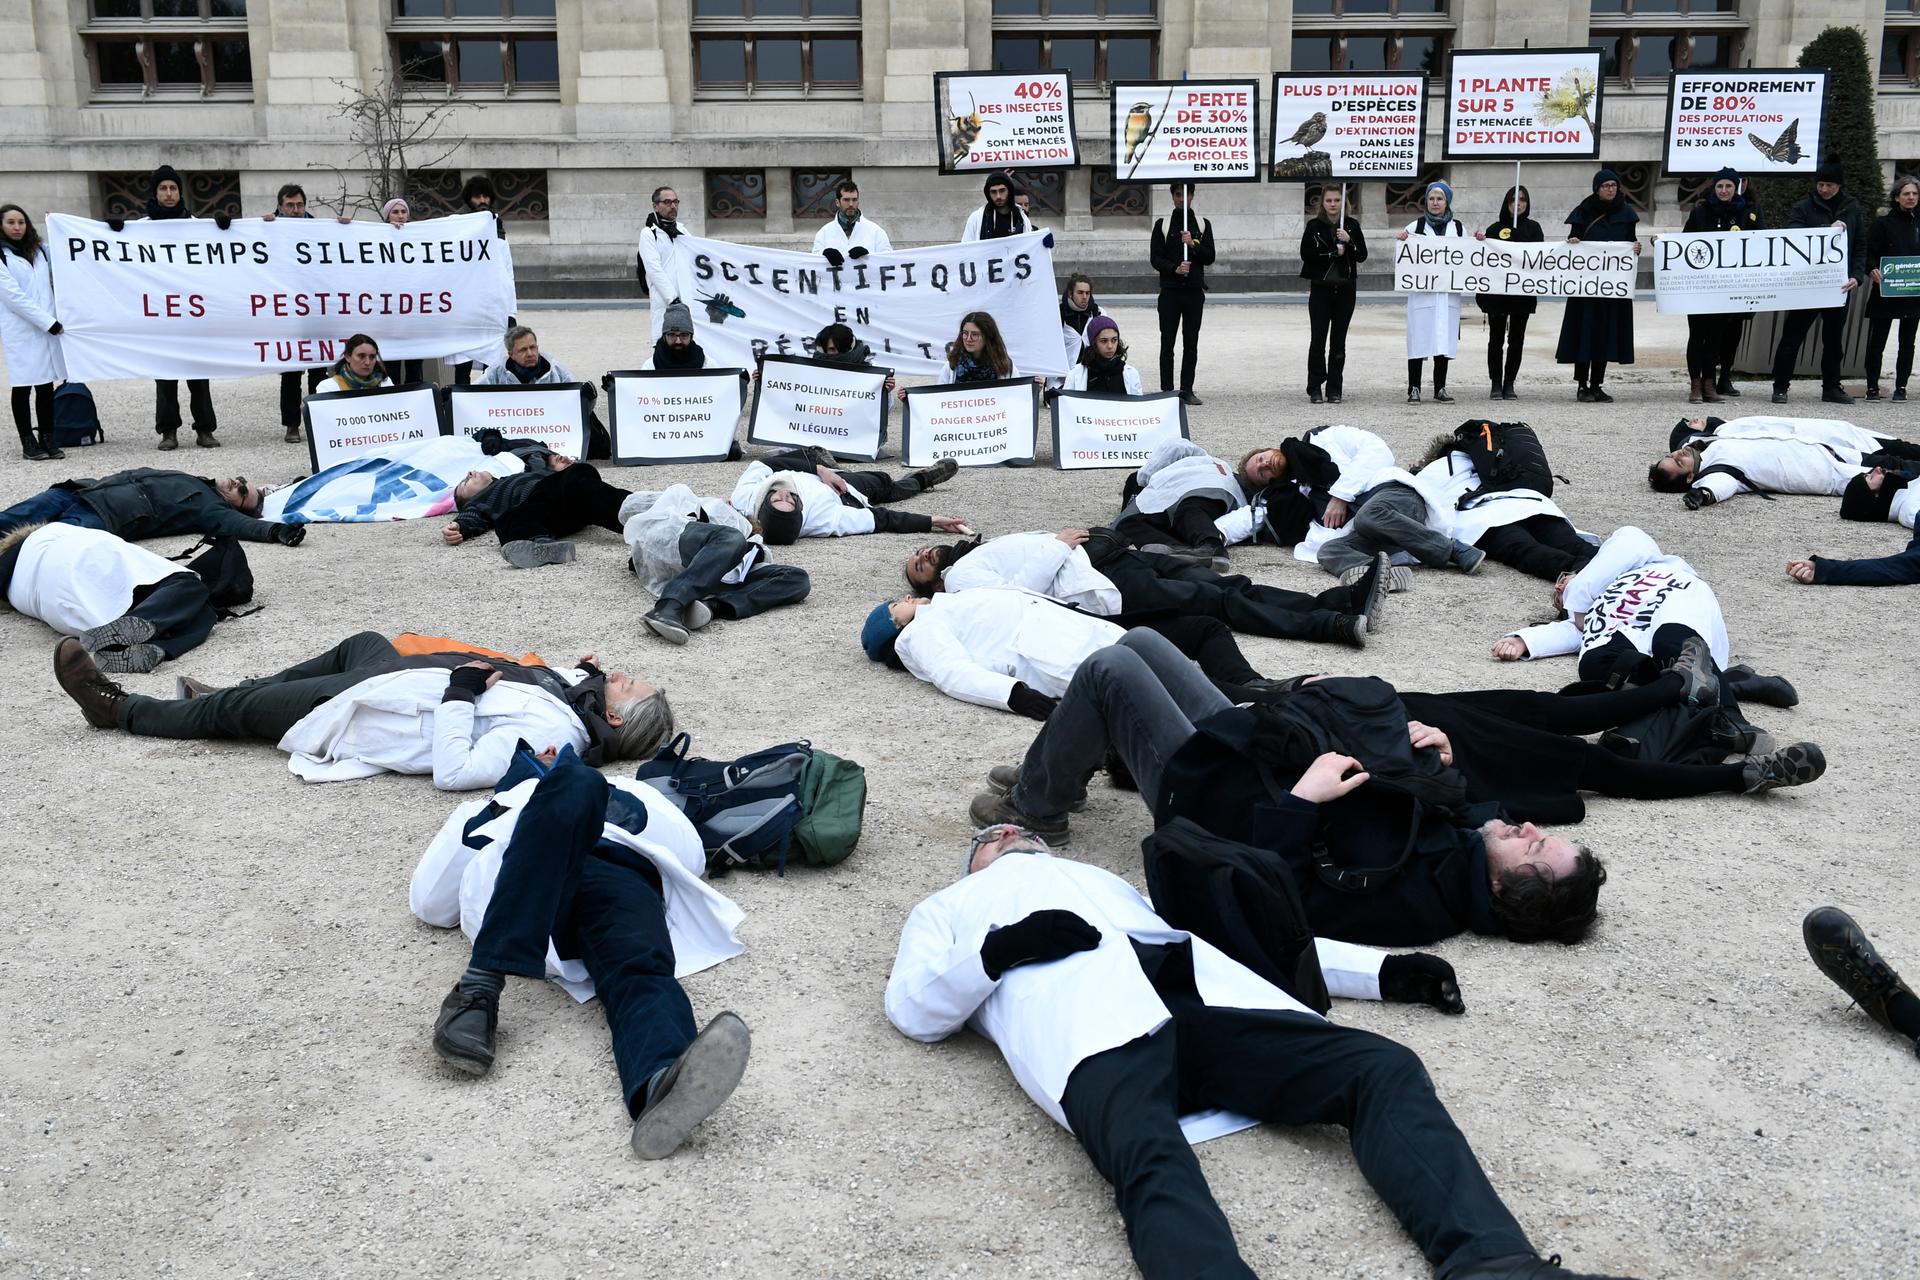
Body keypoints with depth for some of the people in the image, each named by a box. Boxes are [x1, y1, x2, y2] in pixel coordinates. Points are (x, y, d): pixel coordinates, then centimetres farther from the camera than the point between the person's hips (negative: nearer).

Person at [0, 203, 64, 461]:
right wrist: (48, 322, -14)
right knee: (23, 386, -2)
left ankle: (47, 439, 11)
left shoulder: (39, 251, 17)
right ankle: (28, 442, 3)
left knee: (46, 385, 5)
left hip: (48, 327, 5)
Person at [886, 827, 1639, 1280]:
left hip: (1201, 994, 5)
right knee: (1153, 1161, -37)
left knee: (1384, 1070, -20)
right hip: (1088, 1016, -4)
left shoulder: (1107, 882, 45)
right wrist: (999, 950, -2)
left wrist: (1378, 969, 27)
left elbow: (1219, 937, 36)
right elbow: (911, 1008, 19)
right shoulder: (950, 909, 37)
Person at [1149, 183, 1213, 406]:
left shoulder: (1203, 224, 10)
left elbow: (1209, 258, 2)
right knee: (1167, 344, -2)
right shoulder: (1162, 224, 6)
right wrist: (1175, 269, -16)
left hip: (1194, 291, 1)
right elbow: (1155, 258, -1)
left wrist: (1193, 244, -13)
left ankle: (1187, 390, 8)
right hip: (1170, 291, -1)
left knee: (1191, 345, 3)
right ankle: (1167, 390, 2)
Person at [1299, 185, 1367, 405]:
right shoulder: (1314, 226, 1)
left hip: (1345, 289, 2)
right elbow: (1306, 253, -9)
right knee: (1317, 339, -4)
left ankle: (1334, 389, 10)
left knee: (1338, 341, 4)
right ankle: (1315, 388, 4)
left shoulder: (1351, 226, 5)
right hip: (1320, 288, -1)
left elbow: (1362, 255, 0)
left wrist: (1348, 242, -15)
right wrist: (1333, 253, -11)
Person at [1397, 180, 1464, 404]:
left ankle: (1440, 388, 12)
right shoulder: (1415, 226, 5)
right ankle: (1414, 389, 3)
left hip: (1448, 294, 2)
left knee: (1444, 340, 4)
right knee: (1419, 339, -4)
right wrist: (1401, 241, -10)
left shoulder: (1458, 228, 12)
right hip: (1421, 293, -2)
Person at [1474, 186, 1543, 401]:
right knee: (1496, 338, -1)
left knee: (1517, 339, 4)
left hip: (1523, 293, 2)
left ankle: (1509, 384, 11)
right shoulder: (1496, 228, 6)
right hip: (1496, 292, -1)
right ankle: (1496, 384, 4)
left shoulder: (1533, 228, 10)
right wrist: (1480, 242, -13)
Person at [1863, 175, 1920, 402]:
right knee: (1876, 341, -1)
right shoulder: (1882, 224, 0)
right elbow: (1869, 254, -4)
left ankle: (1901, 386, 15)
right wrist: (1872, 270, -23)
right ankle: (1872, 386, 7)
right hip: (1885, 293, -3)